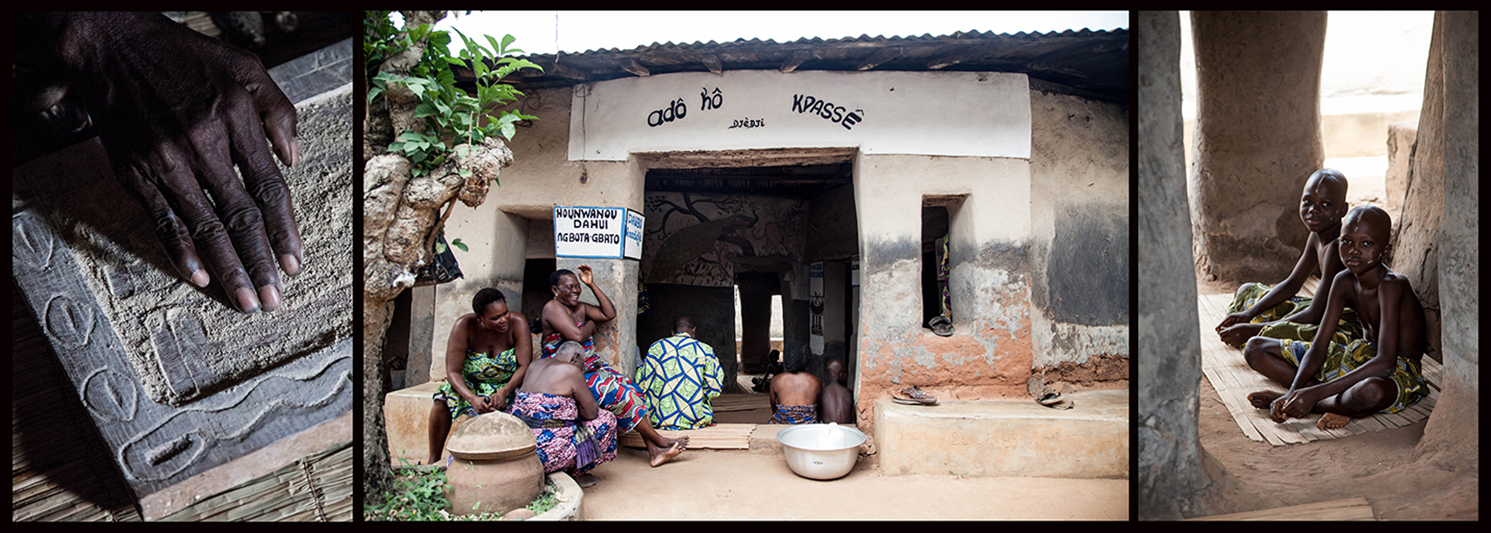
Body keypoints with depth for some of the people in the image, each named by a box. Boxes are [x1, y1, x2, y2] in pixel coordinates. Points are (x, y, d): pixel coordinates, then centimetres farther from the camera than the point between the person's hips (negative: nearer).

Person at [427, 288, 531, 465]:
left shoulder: (517, 323, -21)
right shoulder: (464, 326, -20)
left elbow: (525, 366, -22)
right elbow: (453, 371, -20)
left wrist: (504, 392, -38)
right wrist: (472, 399, -36)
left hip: (508, 384, -1)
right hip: (470, 383, 1)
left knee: (493, 407, -31)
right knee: (443, 401, -24)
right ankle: (433, 461, -7)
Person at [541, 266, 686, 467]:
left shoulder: (580, 308, 15)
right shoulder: (552, 308, -10)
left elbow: (609, 314, 8)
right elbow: (577, 336, -22)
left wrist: (592, 285, 6)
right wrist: (590, 324, -1)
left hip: (592, 368, 8)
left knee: (630, 389, -11)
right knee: (617, 393, -22)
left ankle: (655, 451, -17)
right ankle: (661, 441, -11)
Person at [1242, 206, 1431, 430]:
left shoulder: (1391, 285, -25)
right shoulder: (1344, 282, -5)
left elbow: (1385, 363, -34)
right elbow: (1318, 347, -8)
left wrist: (1316, 393, -39)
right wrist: (1293, 392, -25)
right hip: (1359, 357, 7)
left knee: (1371, 391, -45)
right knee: (1255, 348, -1)